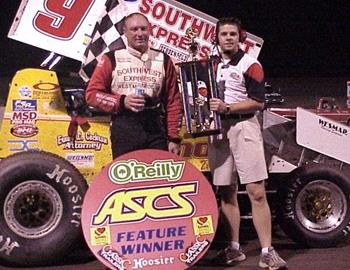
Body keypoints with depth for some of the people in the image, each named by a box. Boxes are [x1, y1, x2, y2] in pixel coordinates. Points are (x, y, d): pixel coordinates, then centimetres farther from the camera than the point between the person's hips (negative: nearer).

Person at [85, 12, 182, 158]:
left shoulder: (163, 60, 11)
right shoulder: (111, 59, 5)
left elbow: (173, 102, 9)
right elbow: (92, 93, 2)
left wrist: (173, 138, 3)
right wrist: (121, 101, -13)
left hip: (157, 129, 2)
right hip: (124, 130, -2)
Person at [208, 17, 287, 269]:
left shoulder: (251, 64, -2)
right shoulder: (211, 65, 16)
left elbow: (258, 102, -8)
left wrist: (227, 108, -17)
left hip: (244, 127, -5)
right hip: (218, 129, 6)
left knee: (257, 192, -10)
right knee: (226, 192, 8)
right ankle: (234, 248, 16)